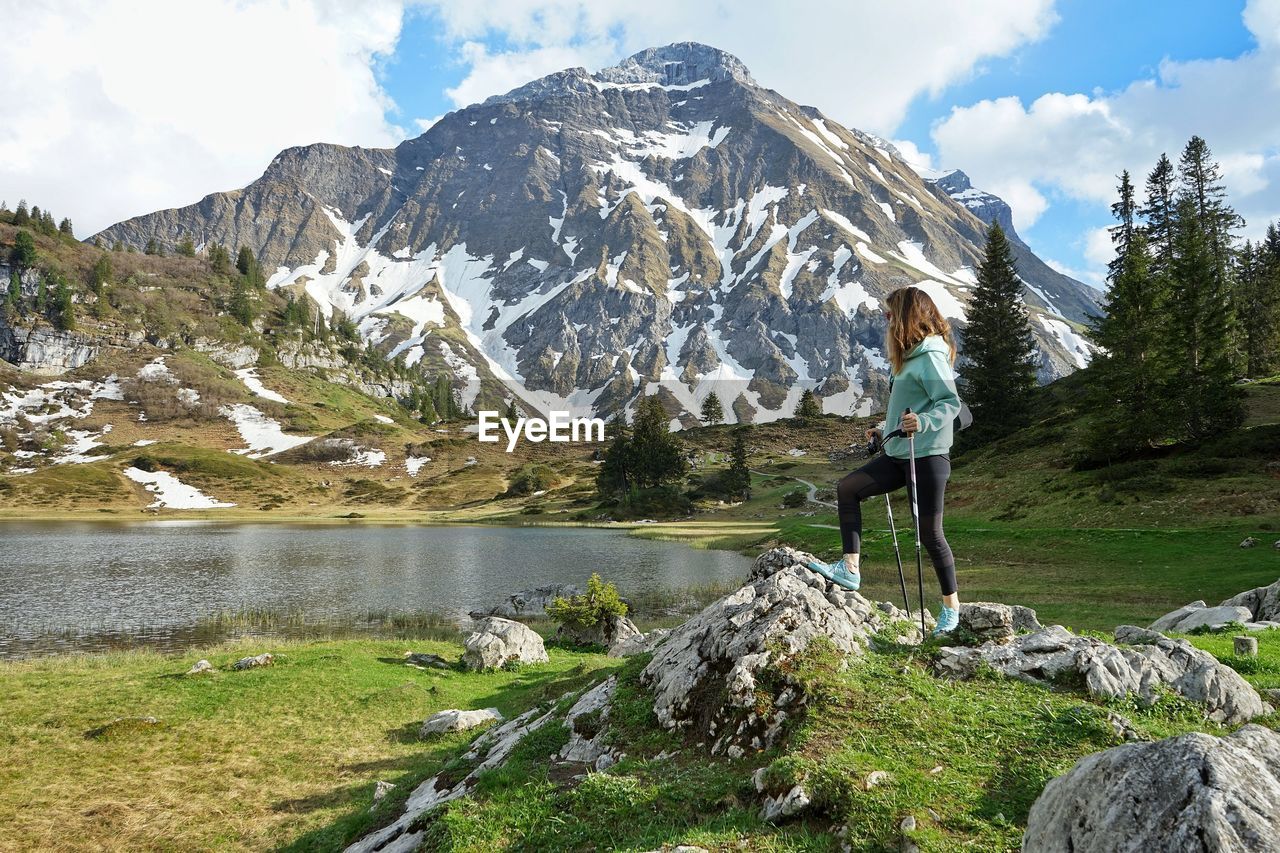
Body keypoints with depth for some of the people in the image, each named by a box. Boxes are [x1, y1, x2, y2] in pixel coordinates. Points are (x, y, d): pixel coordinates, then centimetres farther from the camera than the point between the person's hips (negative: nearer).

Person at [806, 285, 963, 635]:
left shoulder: (931, 357, -14)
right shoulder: (910, 356, 15)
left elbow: (951, 402, -22)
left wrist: (923, 422, -38)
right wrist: (886, 431, 24)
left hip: (928, 456, -10)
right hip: (900, 453, 10)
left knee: (930, 534, -1)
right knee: (848, 488, -1)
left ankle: (952, 607, 16)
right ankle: (850, 569, -2)